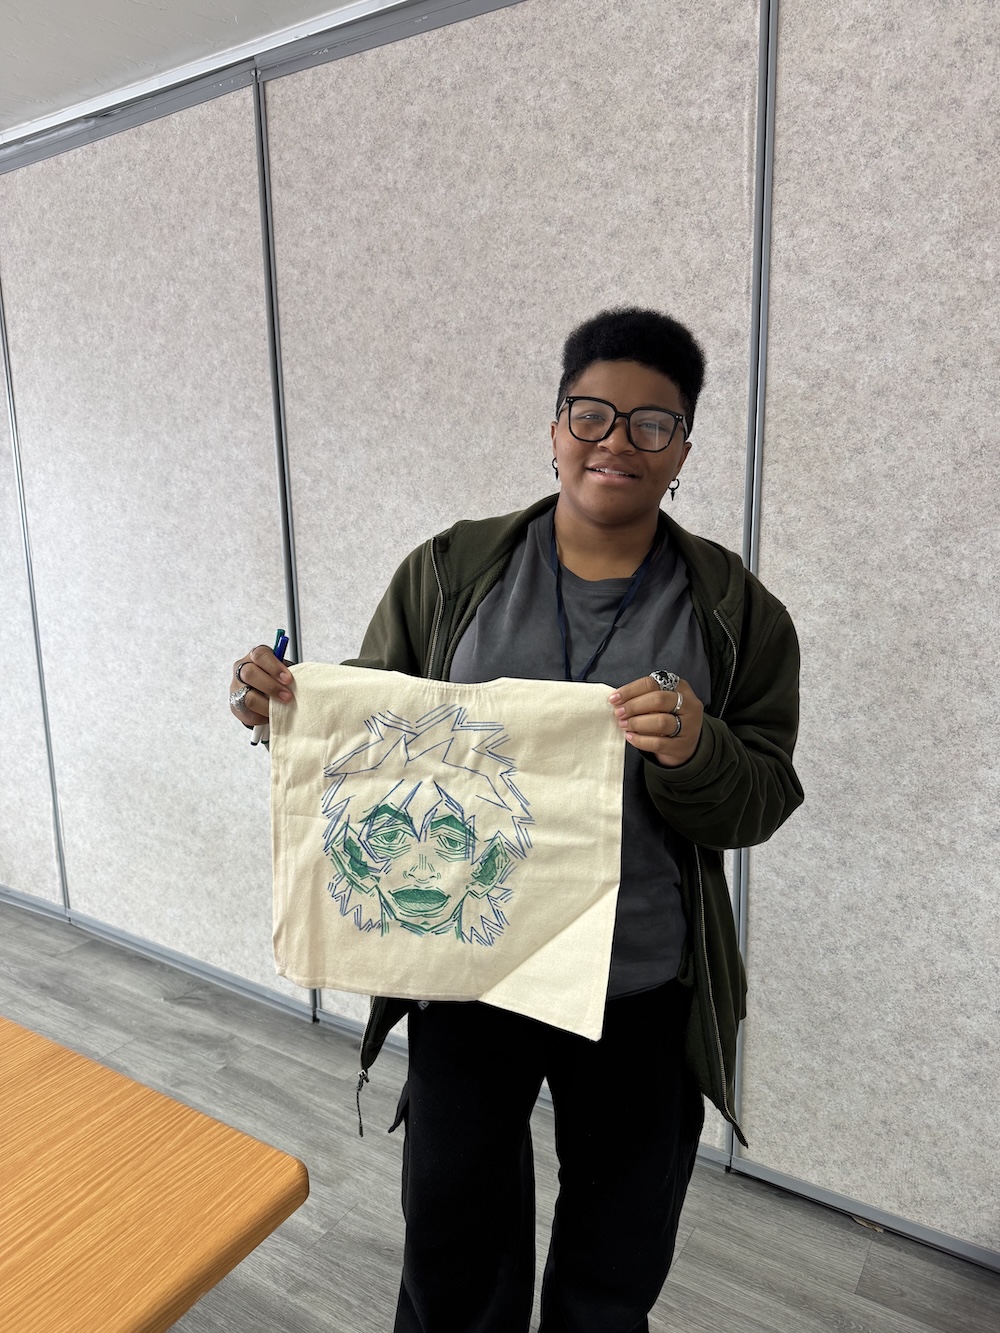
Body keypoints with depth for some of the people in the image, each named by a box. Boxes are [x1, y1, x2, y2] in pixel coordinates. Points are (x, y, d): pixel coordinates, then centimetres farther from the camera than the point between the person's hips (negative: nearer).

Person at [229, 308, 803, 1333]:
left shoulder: (736, 612, -5)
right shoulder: (451, 570, -3)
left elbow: (761, 803, -5)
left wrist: (697, 752, -26)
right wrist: (288, 706, -16)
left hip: (643, 997, 1)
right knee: (452, 1245, 22)